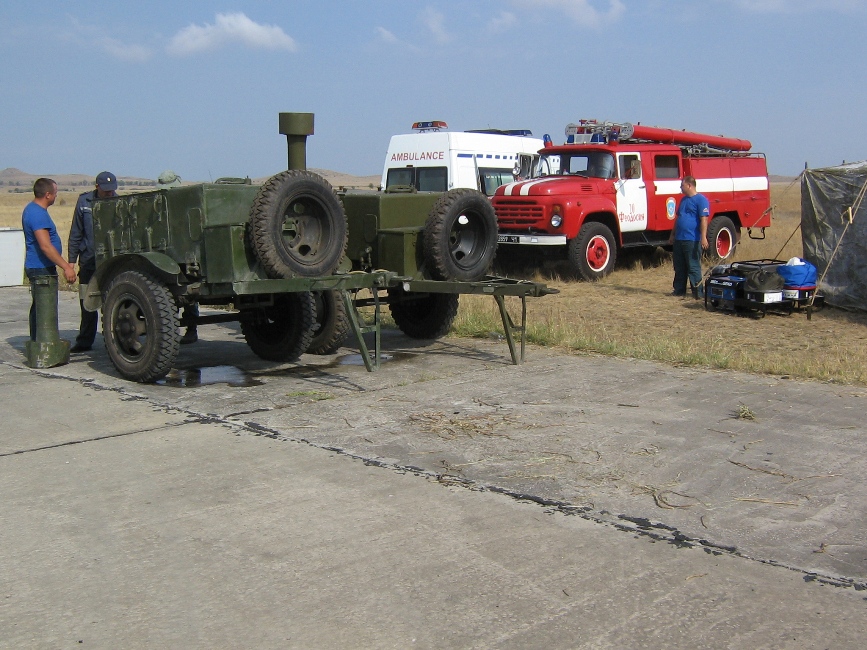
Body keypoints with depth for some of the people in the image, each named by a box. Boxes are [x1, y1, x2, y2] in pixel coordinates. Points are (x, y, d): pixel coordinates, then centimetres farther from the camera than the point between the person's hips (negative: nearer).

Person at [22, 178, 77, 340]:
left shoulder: (31, 209, 14)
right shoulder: (38, 214, -20)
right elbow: (45, 246, -28)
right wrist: (66, 267, -30)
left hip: (36, 267, 11)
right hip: (42, 269, -11)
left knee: (38, 308, 16)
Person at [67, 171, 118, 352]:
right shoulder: (84, 201, 3)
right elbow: (76, 233, 7)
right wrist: (72, 259, 5)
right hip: (88, 261, 2)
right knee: (87, 303, 10)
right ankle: (84, 341, 20)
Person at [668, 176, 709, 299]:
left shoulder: (701, 200, -8)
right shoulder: (684, 199, 18)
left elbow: (704, 219, -15)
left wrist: (703, 237, -23)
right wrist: (673, 234, 25)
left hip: (692, 240, -8)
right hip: (679, 239, 8)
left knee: (693, 267, -5)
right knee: (679, 267, 13)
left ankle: (698, 293, 0)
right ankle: (679, 290, 22)